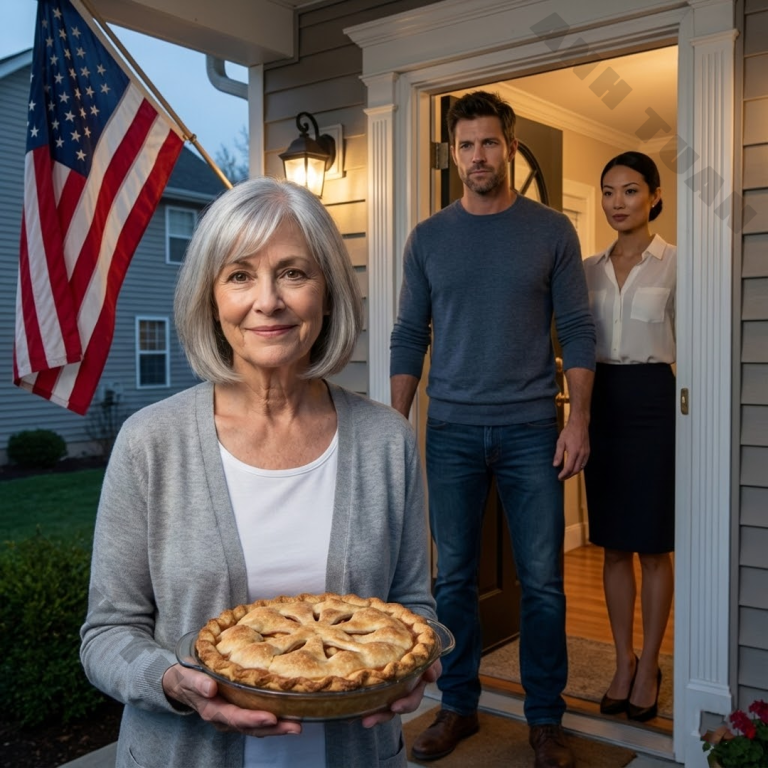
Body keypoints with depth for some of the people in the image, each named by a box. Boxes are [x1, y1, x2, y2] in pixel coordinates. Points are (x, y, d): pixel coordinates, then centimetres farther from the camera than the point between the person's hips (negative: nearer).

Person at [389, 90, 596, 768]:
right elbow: (409, 339, 8)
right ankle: (458, 707, 24)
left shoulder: (552, 231, 4)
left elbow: (577, 332, 1)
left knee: (542, 580, 3)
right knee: (454, 578, 8)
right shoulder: (428, 238, 7)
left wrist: (579, 421, -8)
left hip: (532, 431, -1)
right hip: (451, 432, 2)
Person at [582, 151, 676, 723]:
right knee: (614, 544, 9)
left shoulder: (675, 264, -2)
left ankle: (649, 666, 19)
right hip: (603, 400, 4)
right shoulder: (590, 268, 10)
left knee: (653, 545, 4)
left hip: (654, 400, -4)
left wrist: (687, 413, -8)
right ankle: (623, 661, 23)